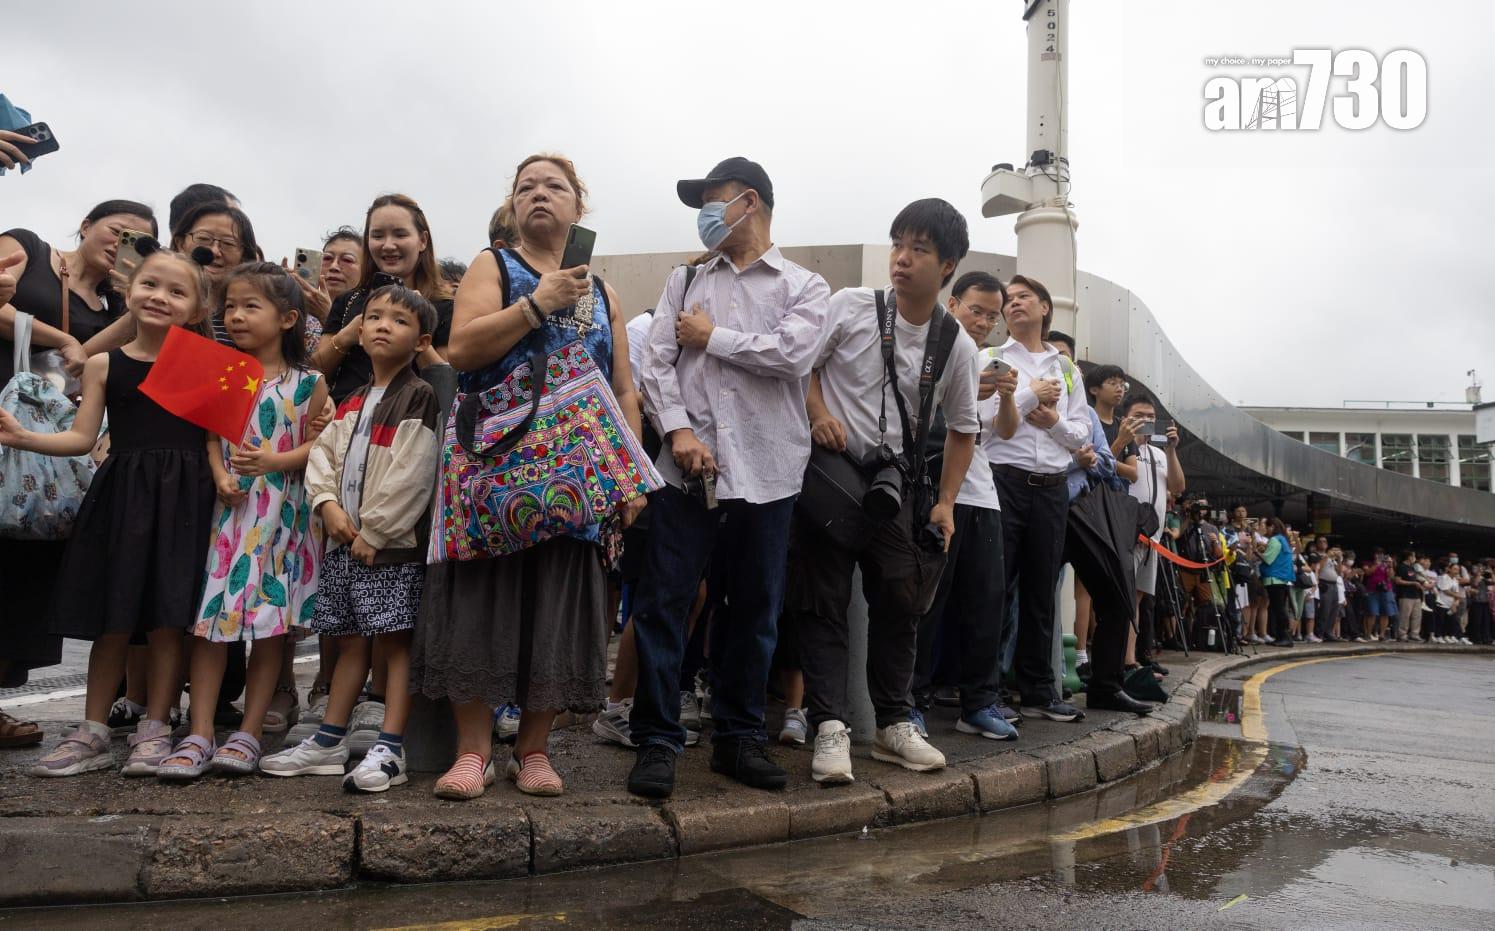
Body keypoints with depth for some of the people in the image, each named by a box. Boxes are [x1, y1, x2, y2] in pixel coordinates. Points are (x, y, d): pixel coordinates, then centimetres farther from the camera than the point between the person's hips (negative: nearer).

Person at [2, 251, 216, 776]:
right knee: (112, 618, 6)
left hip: (182, 499, -2)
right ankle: (92, 733, 18)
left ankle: (154, 729, 12)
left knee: (167, 617, -1)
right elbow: (81, 438, 4)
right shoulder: (104, 365, 7)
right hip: (122, 495, 2)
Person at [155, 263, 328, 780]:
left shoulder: (308, 383, 0)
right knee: (211, 614, -2)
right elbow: (211, 436, 5)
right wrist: (221, 476, -12)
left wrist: (275, 461, -17)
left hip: (283, 510, -2)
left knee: (272, 619, 2)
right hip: (230, 508, 2)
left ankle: (249, 733, 11)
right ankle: (199, 733, 3)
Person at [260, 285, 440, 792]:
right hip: (345, 540, 8)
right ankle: (329, 742, 23)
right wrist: (328, 503, -6)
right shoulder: (351, 402, 17)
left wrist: (374, 532, -15)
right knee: (349, 638, 14)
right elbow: (323, 452, 12)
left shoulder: (418, 397, -8)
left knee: (394, 637, -4)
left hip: (392, 542, -7)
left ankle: (390, 750, -1)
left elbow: (411, 475, -16)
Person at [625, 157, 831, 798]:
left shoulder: (804, 286, 8)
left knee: (753, 611, 8)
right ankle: (657, 740, 8)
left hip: (765, 472, -1)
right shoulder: (685, 281, 15)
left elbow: (793, 354, -11)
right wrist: (678, 430, -10)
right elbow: (656, 361, 4)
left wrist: (711, 337, -3)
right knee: (663, 603, -2)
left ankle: (738, 737, 22)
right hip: (687, 467, 1)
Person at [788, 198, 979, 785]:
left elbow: (963, 429, 11)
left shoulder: (957, 346, 0)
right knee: (825, 602, -4)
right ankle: (831, 729, 1)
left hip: (895, 483, 3)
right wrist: (819, 414, -14)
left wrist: (945, 503, 5)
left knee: (900, 604, 5)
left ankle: (893, 726, 20)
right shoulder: (851, 307, -7)